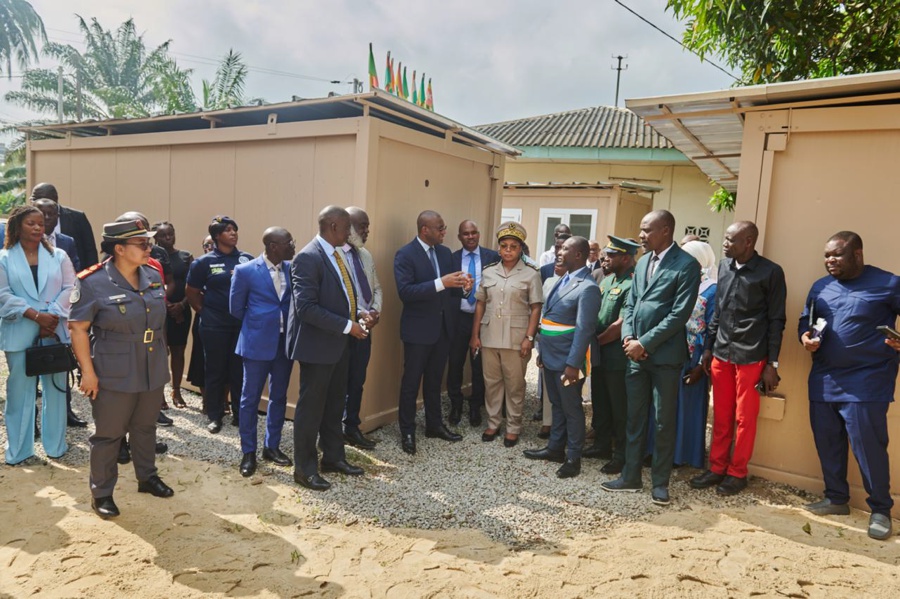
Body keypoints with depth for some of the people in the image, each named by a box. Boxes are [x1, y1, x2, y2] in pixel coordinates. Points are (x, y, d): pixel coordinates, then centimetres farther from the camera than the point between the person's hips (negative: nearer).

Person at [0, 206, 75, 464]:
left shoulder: (58, 256, 7)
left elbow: (70, 289, 0)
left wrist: (52, 316, -13)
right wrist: (35, 315, -16)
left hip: (54, 331, 1)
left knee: (55, 388, 8)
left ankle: (55, 445, 19)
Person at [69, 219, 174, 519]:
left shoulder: (153, 276, 2)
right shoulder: (93, 282, -15)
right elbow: (78, 328, -12)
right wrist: (88, 371, -14)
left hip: (153, 370, 5)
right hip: (114, 374, -5)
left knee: (145, 427, 20)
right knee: (108, 434, 8)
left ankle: (147, 477, 37)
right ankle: (101, 492, 24)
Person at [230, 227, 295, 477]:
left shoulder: (291, 268, 1)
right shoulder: (245, 271, -9)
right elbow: (236, 309, 1)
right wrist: (259, 323, 10)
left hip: (285, 341, 4)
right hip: (257, 342, -4)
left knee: (279, 397, 13)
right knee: (250, 398, 6)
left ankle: (272, 446, 28)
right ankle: (248, 452, 20)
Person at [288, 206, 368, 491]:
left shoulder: (336, 254, 9)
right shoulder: (308, 257, -20)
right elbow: (306, 308, -25)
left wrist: (357, 314, 3)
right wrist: (347, 326, -22)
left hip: (338, 343, 9)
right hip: (317, 344, -9)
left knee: (334, 404, 19)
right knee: (311, 407, 5)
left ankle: (333, 457, 34)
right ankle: (304, 468, 20)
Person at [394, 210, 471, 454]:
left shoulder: (445, 252, 8)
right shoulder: (405, 254, -13)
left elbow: (447, 290, 12)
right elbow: (405, 292, -24)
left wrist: (461, 286, -11)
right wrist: (441, 283, -30)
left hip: (443, 327, 6)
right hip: (418, 328, -6)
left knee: (435, 379, 18)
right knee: (411, 381, 6)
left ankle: (434, 425, 32)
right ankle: (407, 431, 18)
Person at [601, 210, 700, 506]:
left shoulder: (687, 265, -9)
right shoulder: (642, 261, 13)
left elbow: (680, 313, -15)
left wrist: (644, 343, -15)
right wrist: (628, 337, -2)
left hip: (664, 354, -6)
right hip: (636, 352, 6)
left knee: (664, 422, 5)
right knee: (634, 418, 13)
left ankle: (660, 482, 19)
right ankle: (631, 477, 24)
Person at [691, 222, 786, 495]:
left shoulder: (770, 272, -8)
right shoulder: (724, 266, 8)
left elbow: (776, 320, -5)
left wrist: (772, 363, -6)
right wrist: (708, 348, 13)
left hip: (751, 357, -4)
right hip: (721, 354, 5)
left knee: (744, 418, 5)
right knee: (721, 416, 11)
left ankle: (737, 473, 20)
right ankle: (717, 468, 23)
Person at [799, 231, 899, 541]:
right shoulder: (820, 287, 11)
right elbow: (805, 320, 18)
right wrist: (806, 337, -4)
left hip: (866, 383, -5)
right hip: (823, 381, 6)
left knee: (868, 446, -2)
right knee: (827, 443, 11)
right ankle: (836, 498, 27)